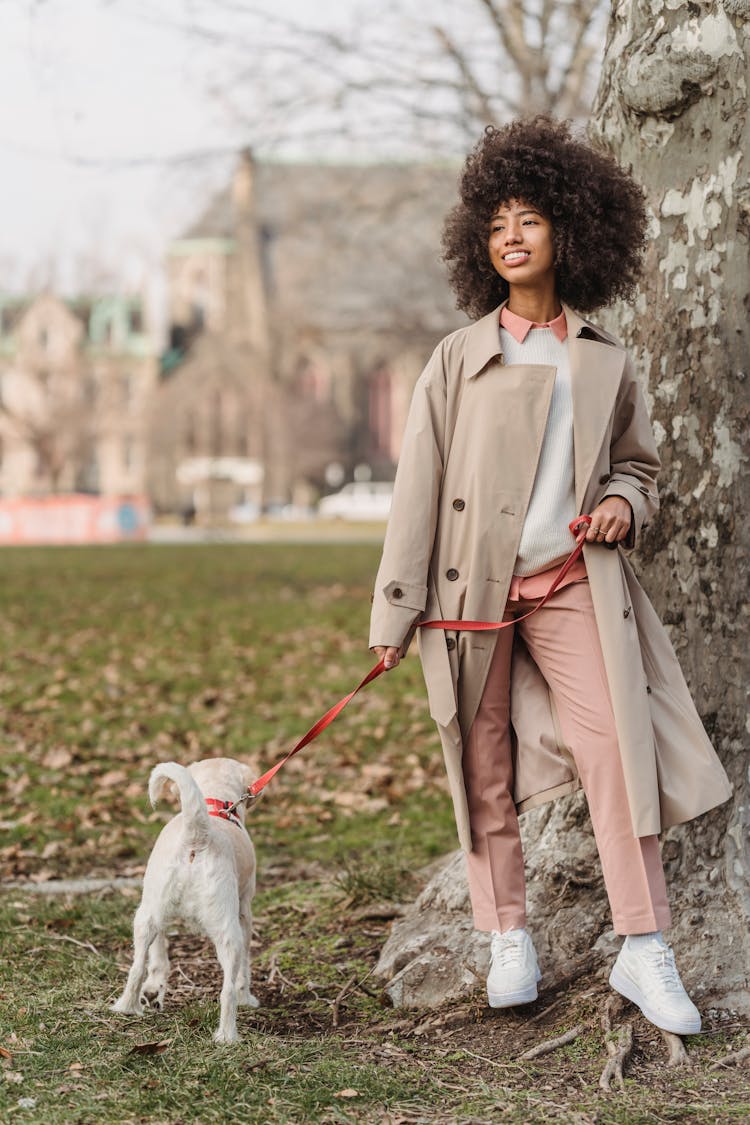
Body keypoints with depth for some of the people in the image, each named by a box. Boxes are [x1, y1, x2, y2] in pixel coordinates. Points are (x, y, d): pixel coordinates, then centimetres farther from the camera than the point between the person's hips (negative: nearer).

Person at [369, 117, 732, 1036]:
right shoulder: (460, 357, 5)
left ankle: (643, 950, -6)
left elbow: (638, 464, 23)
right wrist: (394, 612, -2)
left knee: (615, 743, -11)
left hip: (572, 586, 1)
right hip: (472, 588, 0)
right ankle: (508, 941, 14)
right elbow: (418, 483, 3)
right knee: (483, 762, 2)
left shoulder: (606, 364, 10)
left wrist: (625, 504, -2)